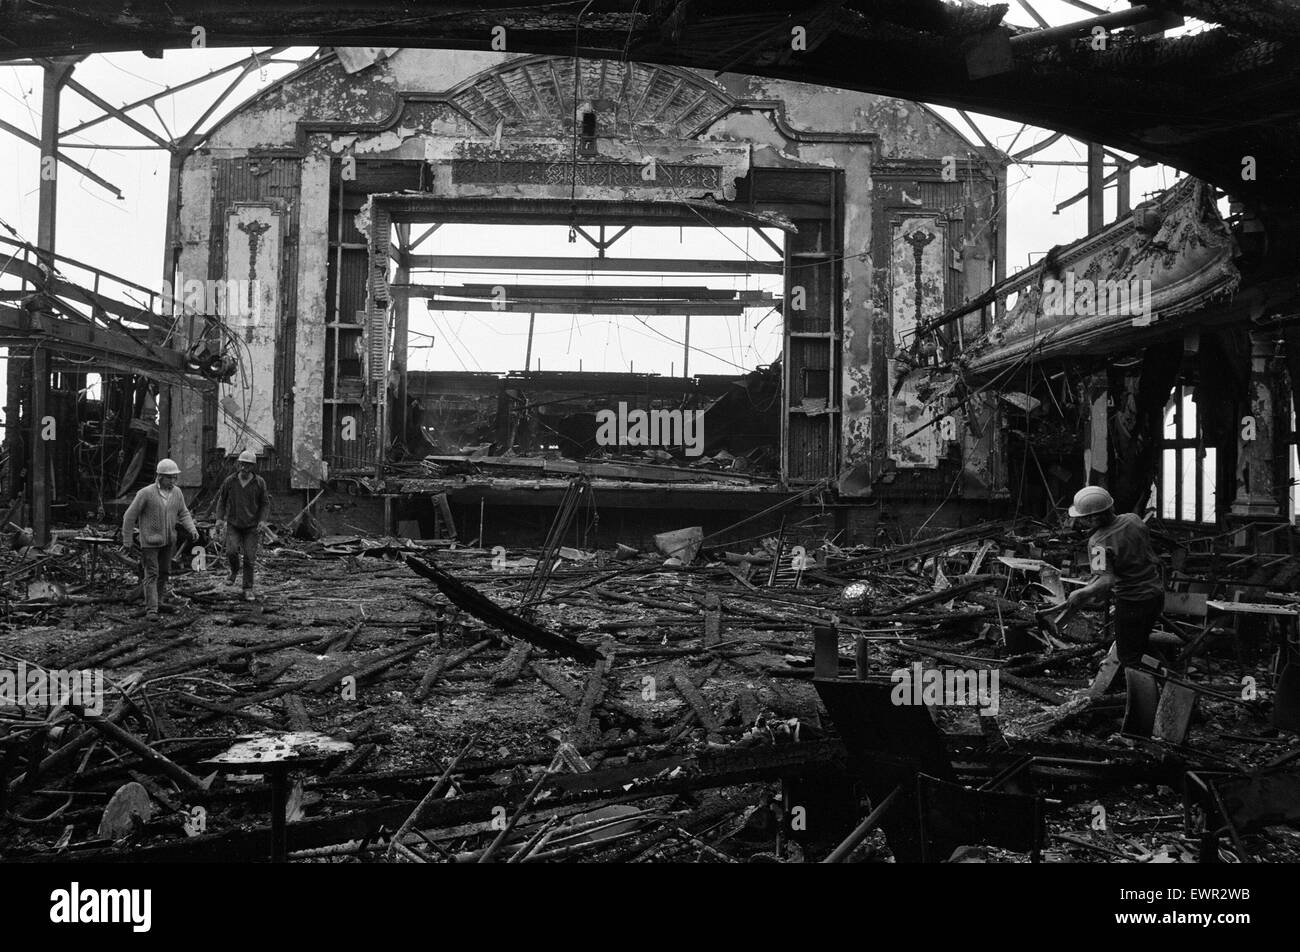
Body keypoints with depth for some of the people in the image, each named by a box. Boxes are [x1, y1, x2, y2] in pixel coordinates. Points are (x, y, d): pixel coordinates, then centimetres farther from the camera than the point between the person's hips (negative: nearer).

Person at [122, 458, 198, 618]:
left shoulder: (177, 492, -3)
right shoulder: (146, 493, -17)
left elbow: (183, 513, 8)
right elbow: (130, 516, -10)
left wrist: (192, 529, -11)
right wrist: (127, 541, -7)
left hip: (168, 541, 5)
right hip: (150, 541, -5)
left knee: (164, 571, 18)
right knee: (152, 574, -7)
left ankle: (159, 597, 42)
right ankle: (151, 610, -5)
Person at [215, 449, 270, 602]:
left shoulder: (259, 483, -6)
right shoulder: (230, 481, -4)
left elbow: (265, 503, 3)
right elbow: (222, 499, 9)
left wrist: (263, 520, -10)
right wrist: (219, 518, 0)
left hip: (251, 526, -1)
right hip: (233, 524, 1)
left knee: (249, 558, -2)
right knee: (231, 551, -19)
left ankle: (248, 589, 11)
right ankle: (234, 571, 14)